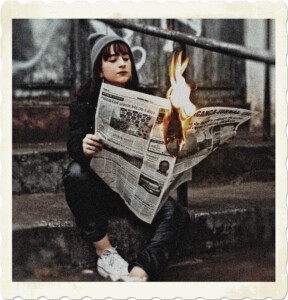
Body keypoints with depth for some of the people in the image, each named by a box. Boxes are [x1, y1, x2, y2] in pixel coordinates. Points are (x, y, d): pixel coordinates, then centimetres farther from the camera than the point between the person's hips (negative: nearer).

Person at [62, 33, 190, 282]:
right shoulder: (84, 104, 4)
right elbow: (74, 144, -9)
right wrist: (84, 148, -34)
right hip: (100, 186, -1)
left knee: (176, 215, -24)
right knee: (76, 172, -34)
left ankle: (138, 275, -36)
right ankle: (105, 254, -24)